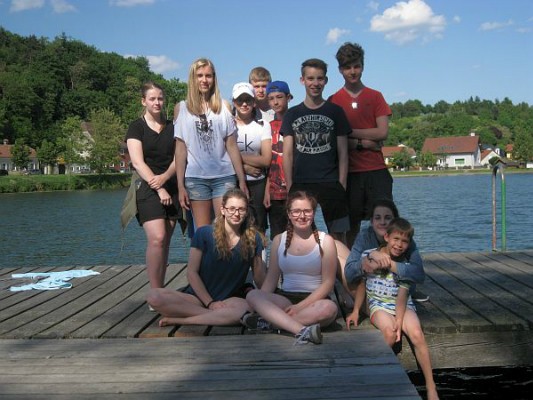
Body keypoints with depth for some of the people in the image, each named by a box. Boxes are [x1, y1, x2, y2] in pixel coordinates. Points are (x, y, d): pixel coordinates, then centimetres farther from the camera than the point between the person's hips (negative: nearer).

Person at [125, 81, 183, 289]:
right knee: (157, 239, -19)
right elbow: (138, 162, -7)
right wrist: (159, 188, -15)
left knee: (165, 242, 2)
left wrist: (165, 177, -13)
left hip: (171, 187, 4)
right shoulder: (136, 127, 3)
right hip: (147, 188, -4)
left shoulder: (172, 127, 15)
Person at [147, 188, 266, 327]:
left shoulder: (253, 238, 4)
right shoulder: (204, 233, -1)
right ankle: (221, 316, -25)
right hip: (198, 297, 0)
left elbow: (260, 278, 7)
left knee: (246, 308, -39)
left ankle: (179, 320, -23)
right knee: (155, 297, -28)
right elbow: (192, 272, -3)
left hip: (230, 299, 0)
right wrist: (210, 303, -11)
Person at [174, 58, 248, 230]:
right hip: (195, 178, 0)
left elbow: (232, 146, 5)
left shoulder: (223, 106, 6)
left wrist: (242, 181, 2)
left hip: (224, 176, 0)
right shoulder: (181, 108, 6)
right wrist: (180, 185, 0)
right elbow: (180, 149, 4)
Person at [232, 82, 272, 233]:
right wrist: (245, 168, -12)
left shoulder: (263, 125, 7)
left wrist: (238, 156, -7)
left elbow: (266, 160, -2)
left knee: (258, 229, 4)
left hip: (257, 184, 1)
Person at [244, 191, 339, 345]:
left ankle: (267, 321, -28)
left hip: (314, 301, -2)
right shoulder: (279, 240, 11)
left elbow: (327, 283, -4)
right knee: (253, 295, -26)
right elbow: (271, 280, 9)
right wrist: (262, 304, -9)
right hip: (284, 299, 2)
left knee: (329, 308, -36)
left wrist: (300, 306, -16)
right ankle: (302, 330, -42)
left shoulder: (325, 241, 2)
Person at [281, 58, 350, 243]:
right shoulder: (292, 114, 11)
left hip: (331, 186, -1)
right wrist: (289, 186, -1)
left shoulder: (335, 112, 9)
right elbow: (287, 154, 7)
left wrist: (342, 185, -3)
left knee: (337, 236, -2)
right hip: (300, 186, 1)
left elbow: (343, 152, 6)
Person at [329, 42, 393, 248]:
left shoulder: (375, 97, 10)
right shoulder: (333, 101, 7)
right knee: (350, 225, 3)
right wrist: (362, 142, -11)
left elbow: (383, 132, -1)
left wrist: (348, 132, -6)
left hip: (376, 170, 1)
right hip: (348, 171, -1)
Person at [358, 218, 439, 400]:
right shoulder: (369, 255, -3)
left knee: (417, 334, -23)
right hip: (379, 304, -1)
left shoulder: (405, 265, 0)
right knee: (390, 332, -31)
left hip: (402, 305, 2)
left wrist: (399, 321, -20)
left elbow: (402, 295, -9)